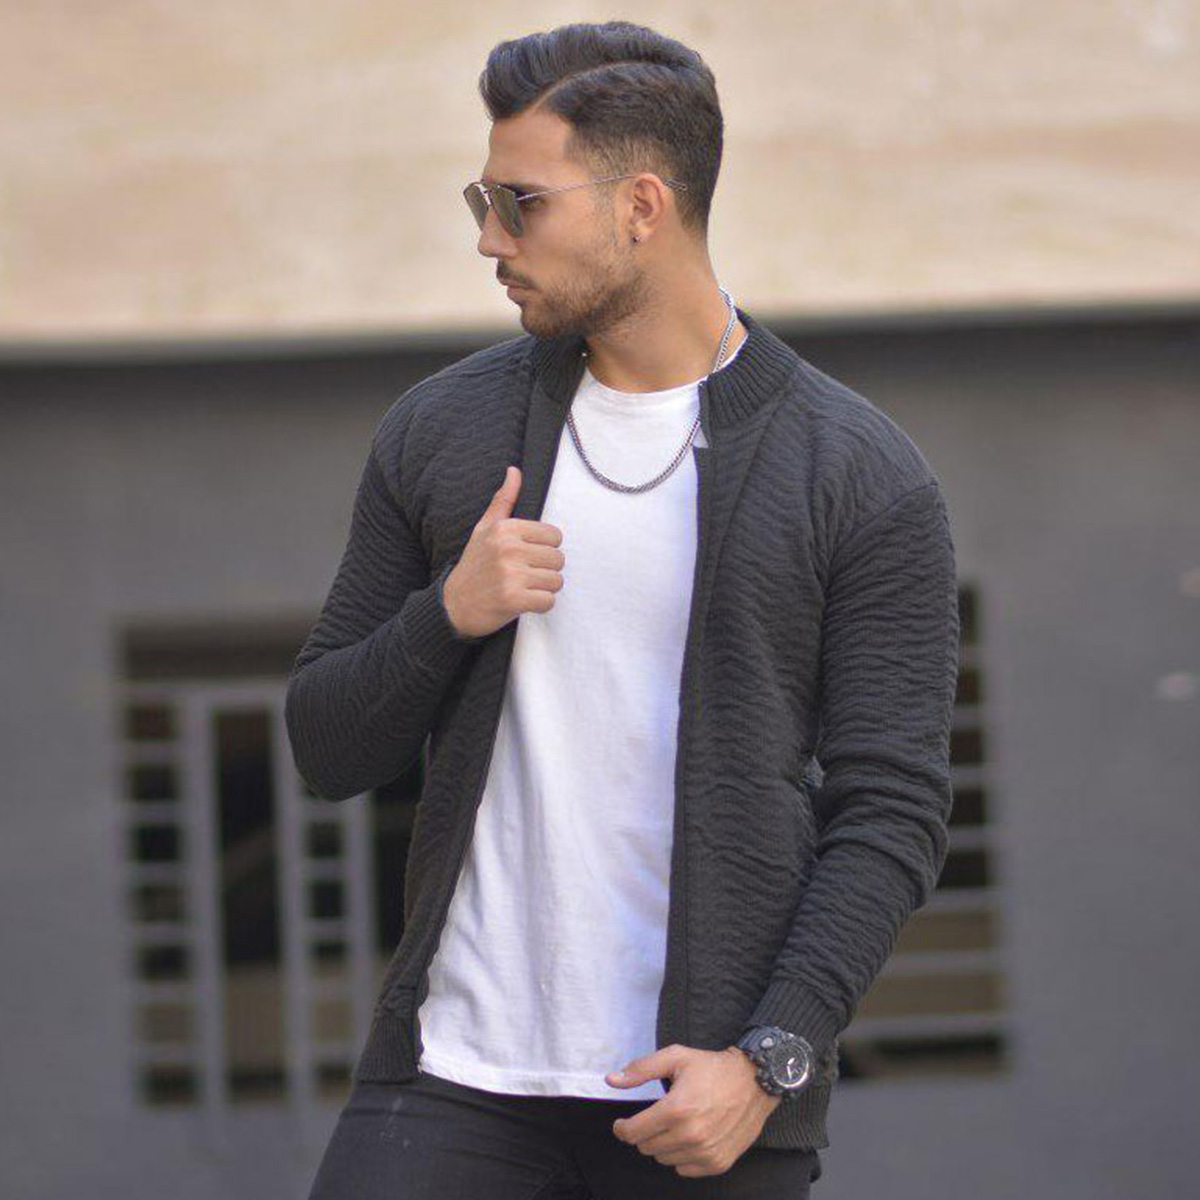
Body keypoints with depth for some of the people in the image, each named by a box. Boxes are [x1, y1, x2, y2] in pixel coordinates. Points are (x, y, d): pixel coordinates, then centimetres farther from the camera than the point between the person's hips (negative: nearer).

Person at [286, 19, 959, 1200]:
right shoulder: (440, 430, 8)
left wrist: (768, 1060, -15)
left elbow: (892, 813, -4)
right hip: (455, 1070, 2)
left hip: (707, 1099, -2)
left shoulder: (861, 478, -1)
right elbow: (326, 747, 12)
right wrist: (448, 616, -8)